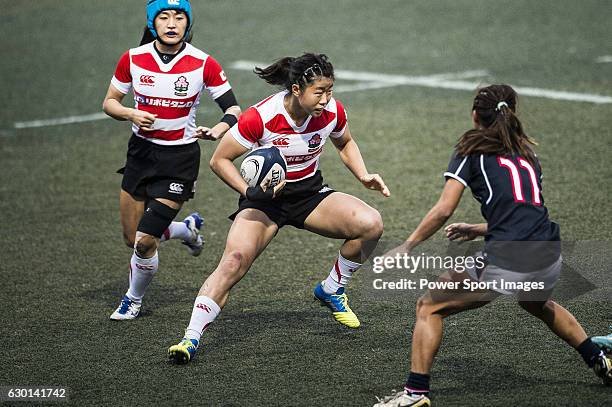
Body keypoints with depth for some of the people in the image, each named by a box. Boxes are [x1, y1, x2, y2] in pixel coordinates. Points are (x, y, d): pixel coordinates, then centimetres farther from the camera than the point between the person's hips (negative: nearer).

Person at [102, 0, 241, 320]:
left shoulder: (203, 64, -13)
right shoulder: (133, 59, -6)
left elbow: (233, 108, -6)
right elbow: (109, 102, 5)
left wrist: (217, 130, -26)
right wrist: (131, 114, -16)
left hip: (180, 158, -4)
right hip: (141, 151, 4)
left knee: (145, 241, -10)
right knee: (133, 239, 10)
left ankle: (133, 300, 20)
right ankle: (188, 229, 41)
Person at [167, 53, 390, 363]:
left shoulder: (332, 111, -12)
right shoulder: (260, 117, -25)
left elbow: (345, 144, 13)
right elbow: (219, 159, -13)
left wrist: (364, 177, -2)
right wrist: (248, 191, -24)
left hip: (310, 193, 4)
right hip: (265, 198, -4)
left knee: (371, 224, -19)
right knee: (234, 260, -28)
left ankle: (331, 291, 5)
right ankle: (191, 338, -25)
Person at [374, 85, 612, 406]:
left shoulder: (473, 149, 5)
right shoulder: (526, 154, 22)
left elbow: (443, 210, -4)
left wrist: (406, 247, 2)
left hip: (505, 265, -6)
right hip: (549, 262, 6)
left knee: (429, 307, 9)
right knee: (537, 303, 40)